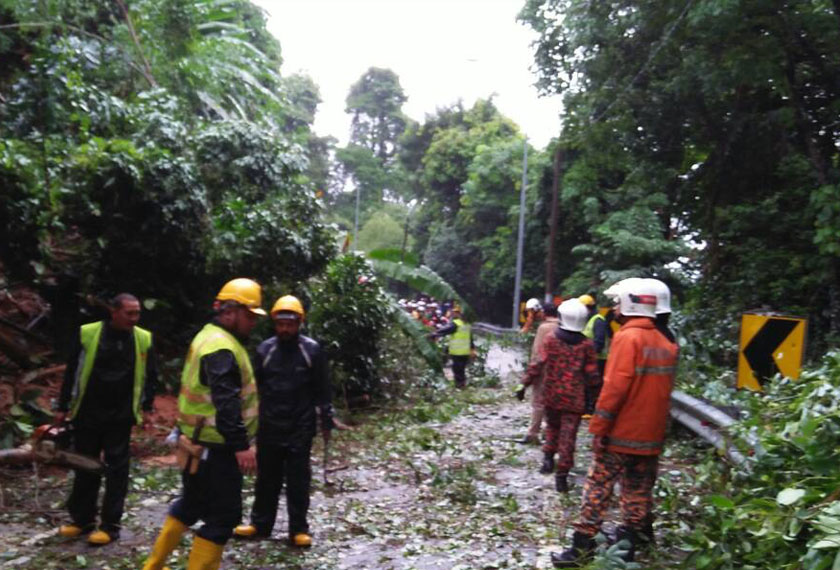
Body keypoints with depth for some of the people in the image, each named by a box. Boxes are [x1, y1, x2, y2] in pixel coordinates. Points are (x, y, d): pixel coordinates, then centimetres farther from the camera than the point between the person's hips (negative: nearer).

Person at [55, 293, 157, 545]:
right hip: (88, 413, 1)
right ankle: (82, 520, 27)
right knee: (85, 467, 12)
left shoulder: (143, 339, -4)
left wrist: (146, 407, 3)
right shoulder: (88, 333, -7)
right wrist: (62, 407, 4)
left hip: (121, 416, 0)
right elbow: (72, 371, 1)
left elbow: (150, 375, 6)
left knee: (117, 468, 4)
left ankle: (110, 526, 13)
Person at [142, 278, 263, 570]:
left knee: (192, 504, 24)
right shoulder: (221, 348, -21)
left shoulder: (211, 337, 13)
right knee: (223, 516, -1)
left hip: (201, 443, 11)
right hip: (215, 448, -11)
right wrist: (241, 445, -32)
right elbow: (227, 403, -30)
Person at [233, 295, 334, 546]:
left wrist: (326, 422, 0)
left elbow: (322, 390, -1)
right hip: (269, 427, 2)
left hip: (300, 428, -2)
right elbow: (253, 386, 8)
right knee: (266, 478, 13)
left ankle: (299, 529, 16)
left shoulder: (312, 350, -5)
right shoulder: (265, 349, 1)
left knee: (298, 481, 5)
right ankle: (260, 524, 28)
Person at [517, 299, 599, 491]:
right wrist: (589, 385, 16)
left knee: (552, 427, 25)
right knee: (568, 436, 3)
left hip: (551, 395, 1)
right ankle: (562, 476, 2)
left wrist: (524, 384, -3)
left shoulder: (550, 340, -6)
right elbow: (591, 375, -2)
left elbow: (537, 364, -9)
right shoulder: (587, 345, -5)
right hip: (574, 399, -1)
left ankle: (548, 457, 19)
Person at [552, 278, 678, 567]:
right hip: (651, 435, 7)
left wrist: (598, 427, -16)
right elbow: (662, 390, 14)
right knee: (638, 492, 14)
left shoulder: (628, 337, -14)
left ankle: (582, 546, 3)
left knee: (598, 488, 1)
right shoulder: (665, 344, 8)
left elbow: (615, 387, -20)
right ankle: (628, 545, 22)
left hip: (620, 433, -7)